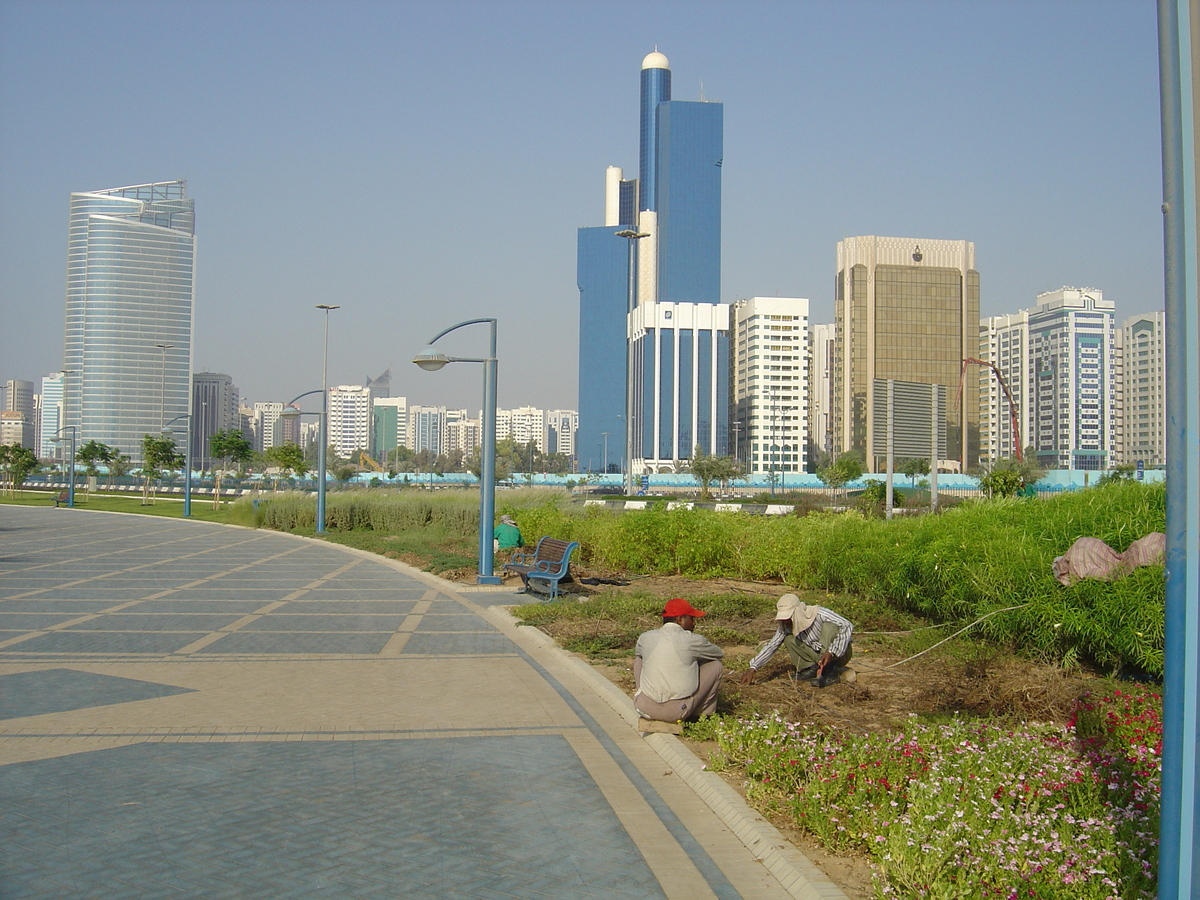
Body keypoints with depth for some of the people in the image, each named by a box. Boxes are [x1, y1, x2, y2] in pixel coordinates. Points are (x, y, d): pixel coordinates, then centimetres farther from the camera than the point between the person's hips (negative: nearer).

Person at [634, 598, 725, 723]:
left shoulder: (646, 638, 2)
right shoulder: (693, 640, -7)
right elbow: (719, 653, 13)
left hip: (645, 709, 4)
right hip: (677, 712, -3)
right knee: (715, 665, 12)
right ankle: (702, 715, 23)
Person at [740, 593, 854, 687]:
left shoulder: (819, 614, -24)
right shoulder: (786, 626, -8)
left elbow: (847, 626, -30)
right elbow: (771, 646, -7)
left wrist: (831, 652, -37)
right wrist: (752, 668, -18)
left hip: (840, 653, -5)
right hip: (819, 656, 5)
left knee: (829, 626, -31)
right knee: (789, 639, -12)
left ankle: (829, 671, -26)